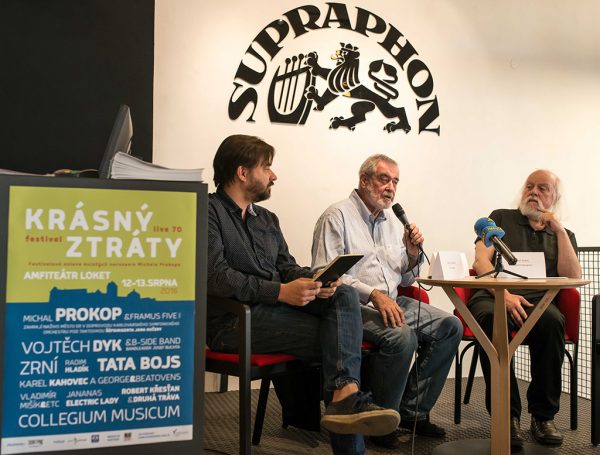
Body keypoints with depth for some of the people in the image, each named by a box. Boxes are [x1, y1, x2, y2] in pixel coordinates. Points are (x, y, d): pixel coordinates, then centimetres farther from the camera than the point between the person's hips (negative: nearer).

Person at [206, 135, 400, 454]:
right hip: (235, 320, -7)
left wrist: (314, 282, -7)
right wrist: (280, 292, -23)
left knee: (345, 295, -20)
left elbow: (288, 267, 17)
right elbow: (215, 277, -17)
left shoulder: (267, 219, 23)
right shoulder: (209, 211, -4)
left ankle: (345, 398, -36)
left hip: (275, 307, 7)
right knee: (338, 337, -18)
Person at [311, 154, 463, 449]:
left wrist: (413, 254, -1)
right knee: (403, 336, -32)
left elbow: (405, 280, 21)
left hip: (392, 302, 8)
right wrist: (374, 294, -24)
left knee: (450, 326, -8)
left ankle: (412, 411, 0)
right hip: (354, 305, -8)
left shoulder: (392, 220, 17)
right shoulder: (337, 217, -5)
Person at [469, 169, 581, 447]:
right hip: (493, 296, -1)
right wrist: (504, 294, -14)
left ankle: (543, 415, -21)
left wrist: (559, 230, 5)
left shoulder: (563, 235, 25)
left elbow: (572, 277, 6)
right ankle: (507, 414, -29)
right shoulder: (501, 218, 19)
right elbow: (481, 261, 4)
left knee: (552, 320, -36)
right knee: (491, 318, -38)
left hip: (538, 303, 1)